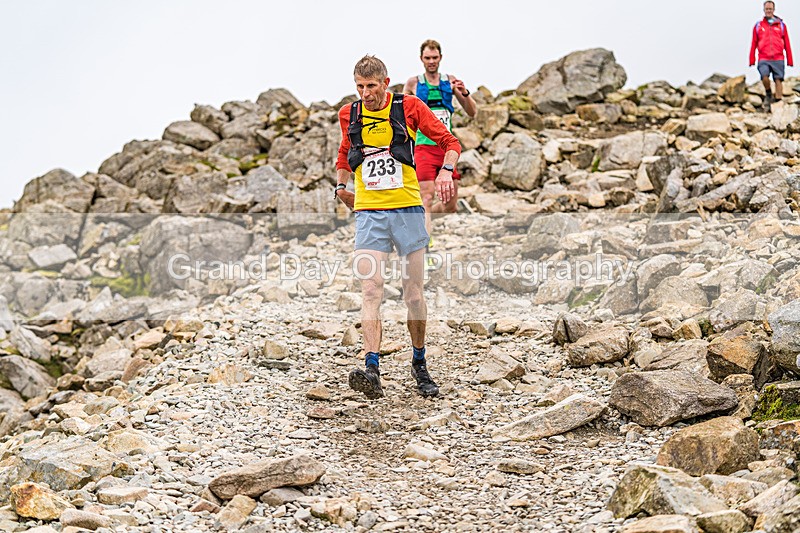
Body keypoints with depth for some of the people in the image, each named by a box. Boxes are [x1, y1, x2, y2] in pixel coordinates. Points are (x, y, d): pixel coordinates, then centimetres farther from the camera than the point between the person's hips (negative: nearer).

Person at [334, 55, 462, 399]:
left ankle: (419, 363, 22)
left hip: (407, 209, -1)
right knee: (370, 291, -13)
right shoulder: (349, 115, 8)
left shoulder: (408, 107, -1)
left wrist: (446, 170, -14)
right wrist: (341, 186, 13)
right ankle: (372, 370, -22)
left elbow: (449, 141, 4)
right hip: (368, 212, 1)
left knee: (414, 293, 5)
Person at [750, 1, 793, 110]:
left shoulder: (781, 25, 10)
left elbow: (787, 44, 10)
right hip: (763, 59, -1)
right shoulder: (758, 25, 10)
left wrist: (790, 60, 6)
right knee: (764, 77, -20)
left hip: (778, 59, 1)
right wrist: (752, 60, 5)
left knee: (778, 80, -5)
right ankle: (768, 95, 6)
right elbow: (754, 44, 11)